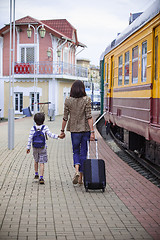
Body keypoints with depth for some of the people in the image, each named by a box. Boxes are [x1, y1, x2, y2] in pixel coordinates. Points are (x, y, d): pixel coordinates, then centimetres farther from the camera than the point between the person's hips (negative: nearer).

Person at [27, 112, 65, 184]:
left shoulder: (33, 128, -4)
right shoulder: (45, 128, -8)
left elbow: (30, 138, -5)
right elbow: (50, 134, -16)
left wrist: (28, 147, 1)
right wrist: (58, 136, -12)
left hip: (35, 148, 2)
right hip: (42, 148, -2)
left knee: (36, 161, 25)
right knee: (42, 163, -1)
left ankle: (36, 174, 33)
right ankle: (41, 178, -8)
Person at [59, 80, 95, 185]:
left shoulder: (68, 101, -3)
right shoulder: (87, 100, -7)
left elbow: (65, 118, -1)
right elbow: (89, 117, -12)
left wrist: (62, 131, 10)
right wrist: (92, 132, -12)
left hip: (74, 130, 1)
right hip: (85, 129, -1)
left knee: (76, 151, 17)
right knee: (83, 153, 10)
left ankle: (77, 171, -9)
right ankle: (80, 177, 14)